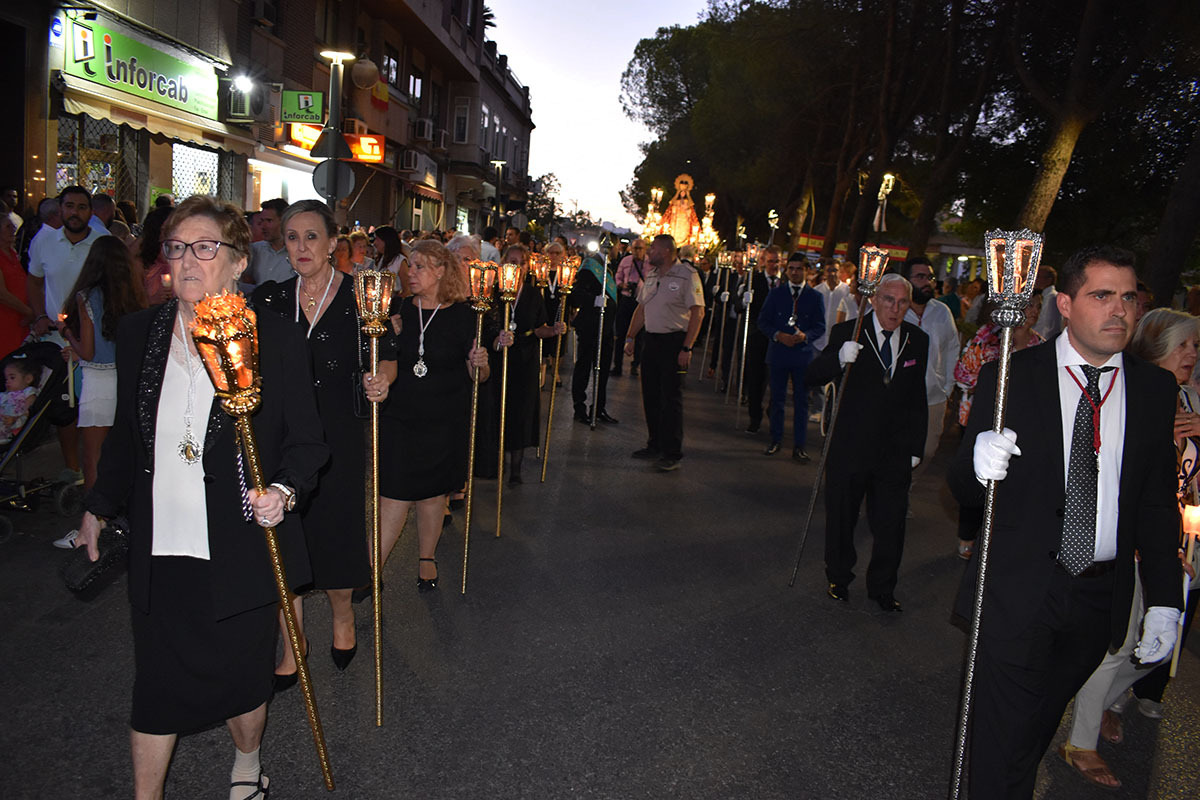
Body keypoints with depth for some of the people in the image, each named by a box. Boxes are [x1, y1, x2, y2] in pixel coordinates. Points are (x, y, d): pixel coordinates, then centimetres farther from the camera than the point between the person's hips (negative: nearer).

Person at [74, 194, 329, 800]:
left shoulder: (276, 340, -9)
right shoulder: (138, 332, 3)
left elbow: (306, 439, -4)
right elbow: (126, 433, 15)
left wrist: (284, 490, -23)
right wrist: (99, 506, 22)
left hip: (239, 550, -2)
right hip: (159, 550, 3)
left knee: (241, 675, 15)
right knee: (155, 683, 12)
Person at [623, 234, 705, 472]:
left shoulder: (687, 276, -11)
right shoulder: (651, 275, 13)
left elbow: (697, 313, -15)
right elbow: (641, 309, 20)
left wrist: (687, 348, -19)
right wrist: (630, 337, 14)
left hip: (674, 342, -7)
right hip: (651, 340, 7)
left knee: (671, 398, -4)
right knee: (650, 395, 12)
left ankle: (672, 454, 4)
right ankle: (655, 445, 26)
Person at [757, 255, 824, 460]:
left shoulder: (815, 297, 5)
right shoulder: (776, 293, 7)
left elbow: (820, 327, 3)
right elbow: (763, 322, 4)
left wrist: (805, 336, -17)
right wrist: (778, 335, -14)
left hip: (803, 354, -1)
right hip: (778, 352, 1)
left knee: (801, 401, 2)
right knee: (777, 399, 7)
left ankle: (799, 446, 9)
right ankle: (775, 441, 20)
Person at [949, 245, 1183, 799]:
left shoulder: (1156, 389, 3)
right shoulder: (1011, 377, -8)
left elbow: (1157, 503, 7)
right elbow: (962, 489, -8)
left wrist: (1164, 601, 3)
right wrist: (979, 466, -31)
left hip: (1101, 600, 4)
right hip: (1018, 592, -3)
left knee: (1039, 729, 23)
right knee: (1002, 745, 3)